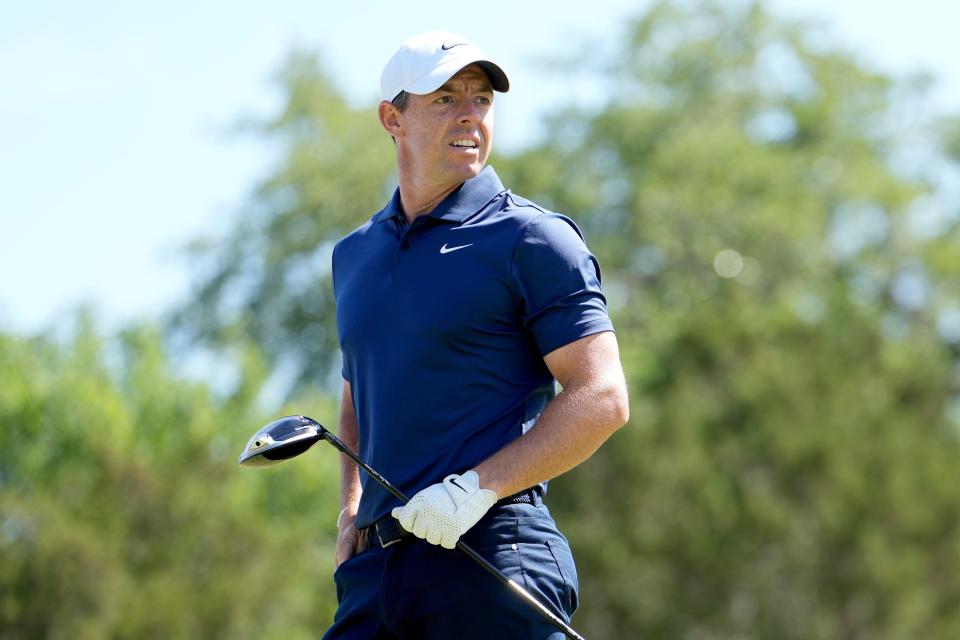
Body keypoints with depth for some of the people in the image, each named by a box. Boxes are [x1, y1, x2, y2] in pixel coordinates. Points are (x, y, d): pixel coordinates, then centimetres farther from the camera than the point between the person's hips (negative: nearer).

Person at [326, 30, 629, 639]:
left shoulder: (531, 239, -1)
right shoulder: (354, 254, 18)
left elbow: (601, 399, -9)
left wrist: (477, 488, -17)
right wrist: (353, 513, 14)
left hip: (492, 566, -6)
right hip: (378, 563, 6)